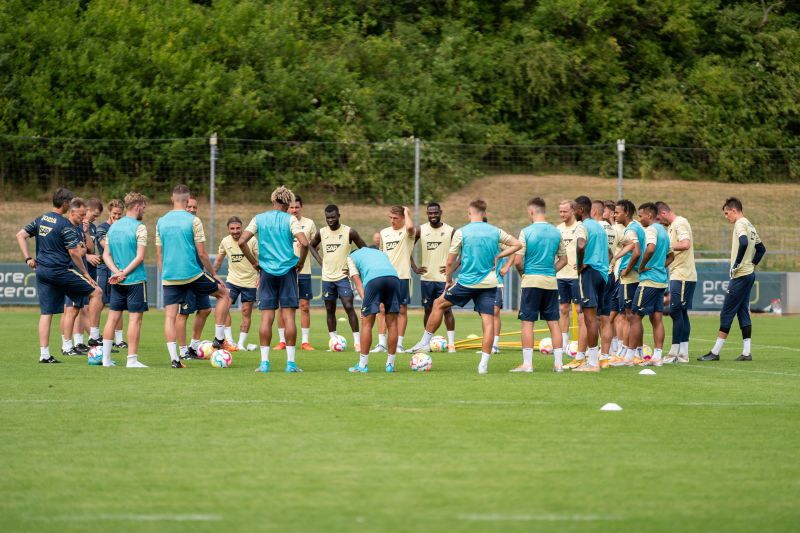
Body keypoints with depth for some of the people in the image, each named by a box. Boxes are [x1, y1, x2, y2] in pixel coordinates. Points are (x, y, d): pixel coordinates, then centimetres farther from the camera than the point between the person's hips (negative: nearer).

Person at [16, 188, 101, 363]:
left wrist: (28, 258, 11)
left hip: (42, 270, 7)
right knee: (96, 292, 5)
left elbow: (20, 235, 10)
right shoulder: (65, 225, -13)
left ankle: (44, 354, 4)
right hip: (61, 270, -7)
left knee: (46, 312, 7)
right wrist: (85, 274, -6)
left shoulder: (41, 219, 9)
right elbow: (74, 252, -14)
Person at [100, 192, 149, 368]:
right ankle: (132, 359, -6)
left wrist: (117, 272, -4)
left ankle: (106, 358, 10)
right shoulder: (139, 227, -10)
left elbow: (106, 255, 7)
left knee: (113, 317, 9)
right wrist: (124, 273, -12)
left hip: (117, 282, 6)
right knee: (135, 318, -4)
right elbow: (140, 257, -16)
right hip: (136, 280, -6)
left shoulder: (113, 227, 11)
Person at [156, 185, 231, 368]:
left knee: (169, 316, 5)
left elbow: (159, 254, 12)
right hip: (192, 273, -3)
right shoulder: (193, 221, -7)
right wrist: (214, 274, 5)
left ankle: (174, 358, -6)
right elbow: (202, 253, -7)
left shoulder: (161, 222, 7)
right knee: (223, 293, 17)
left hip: (169, 277, 3)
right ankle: (219, 338, 14)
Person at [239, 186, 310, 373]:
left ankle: (264, 362, 0)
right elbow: (304, 243, -15)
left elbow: (242, 241, -5)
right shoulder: (290, 220, -3)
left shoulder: (259, 219, 4)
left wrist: (254, 262, 5)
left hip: (267, 272, 2)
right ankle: (290, 362, 0)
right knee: (288, 316, 1)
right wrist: (300, 263, 2)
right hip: (288, 270, -2)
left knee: (267, 317, 3)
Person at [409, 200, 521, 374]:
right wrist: (498, 256, 11)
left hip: (467, 281, -2)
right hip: (489, 283, 2)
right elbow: (517, 244, 13)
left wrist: (448, 280, 14)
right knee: (488, 321, 0)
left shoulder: (461, 232, -4)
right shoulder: (495, 232, 5)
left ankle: (425, 342, 23)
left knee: (439, 304, 17)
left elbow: (450, 262, -1)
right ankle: (484, 364, -8)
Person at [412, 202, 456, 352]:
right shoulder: (421, 230, 3)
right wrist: (414, 268, 3)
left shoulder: (450, 231, -2)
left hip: (444, 277, -2)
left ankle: (451, 343, -5)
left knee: (447, 309, -5)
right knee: (428, 310, 7)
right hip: (426, 277, 2)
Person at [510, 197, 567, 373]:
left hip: (531, 280, -4)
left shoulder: (526, 232, -8)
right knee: (553, 322, 7)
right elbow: (563, 259, 12)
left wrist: (523, 273, 7)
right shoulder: (556, 232, 6)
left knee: (527, 322, 0)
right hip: (551, 282, 4)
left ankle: (527, 363, -3)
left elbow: (518, 261, -11)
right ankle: (558, 363, 6)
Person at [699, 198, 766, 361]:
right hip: (749, 274, 9)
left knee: (726, 313, -6)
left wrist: (736, 265, -22)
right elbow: (761, 248, 25)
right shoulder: (750, 225, 17)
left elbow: (744, 243, -31)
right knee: (743, 312, 10)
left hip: (740, 276, -9)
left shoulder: (740, 224, -12)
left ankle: (715, 352, -5)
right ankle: (746, 352, 7)